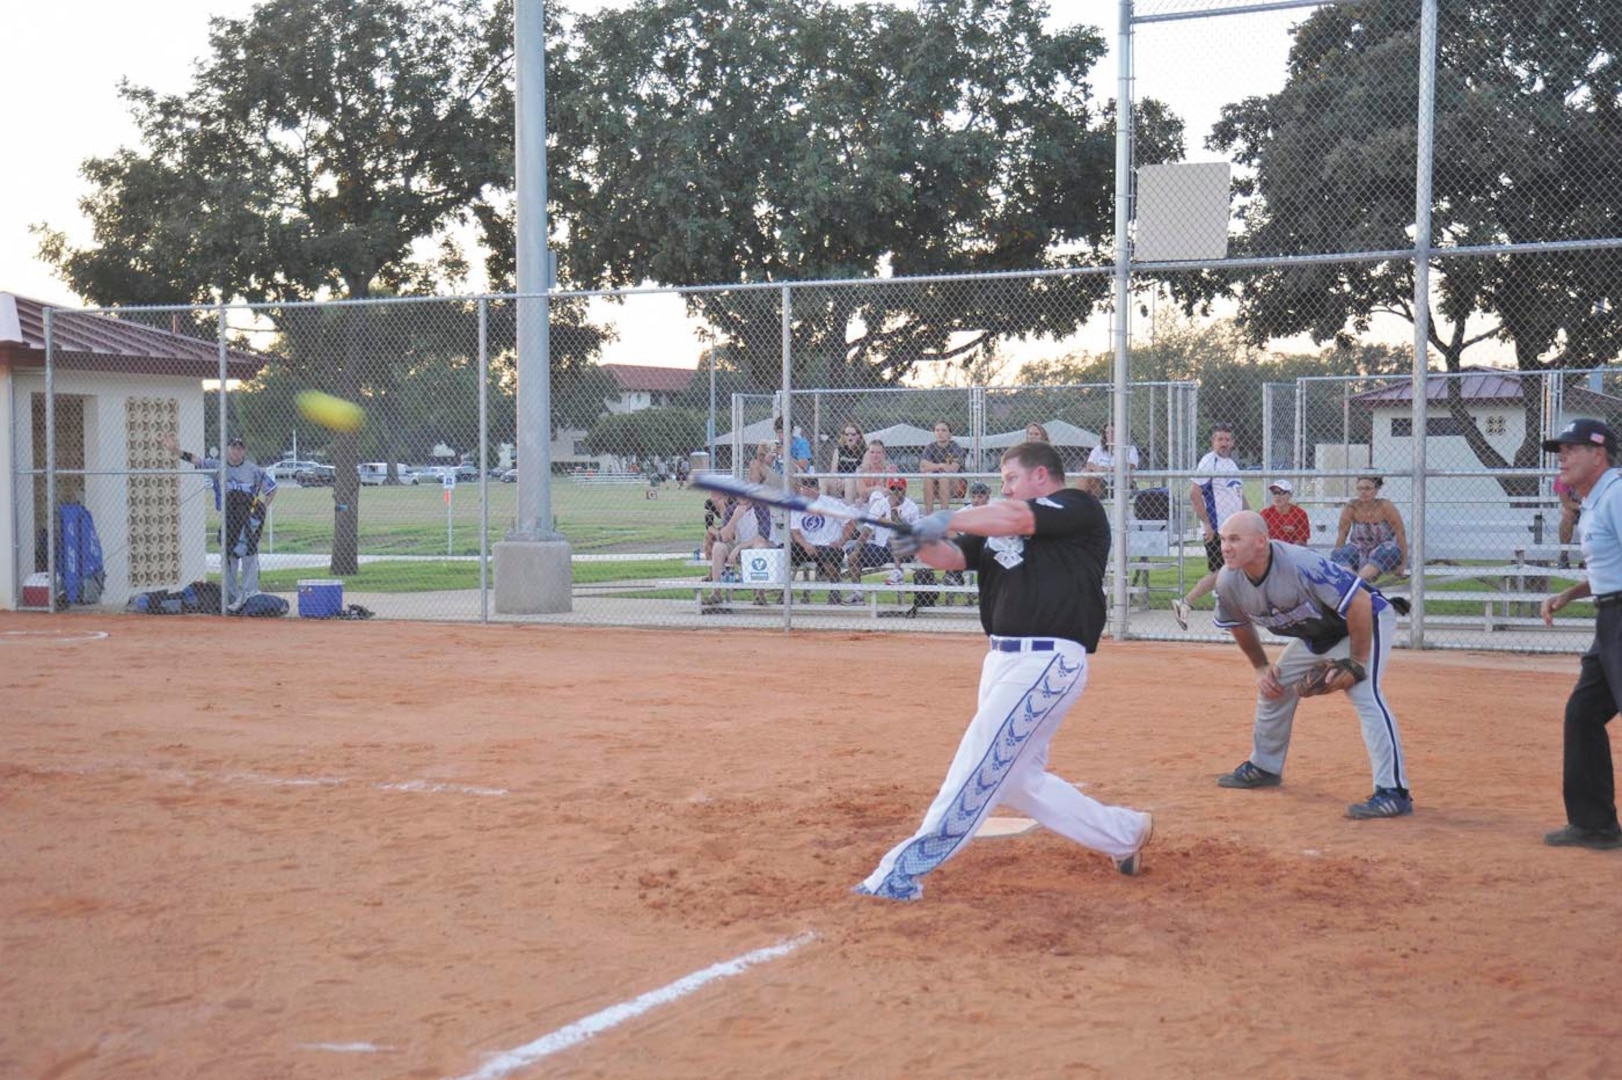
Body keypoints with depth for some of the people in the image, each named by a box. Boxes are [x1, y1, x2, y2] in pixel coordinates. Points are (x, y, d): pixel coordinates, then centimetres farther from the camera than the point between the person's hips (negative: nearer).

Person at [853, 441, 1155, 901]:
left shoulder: (1079, 508, -3)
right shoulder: (997, 526, 19)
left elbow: (1016, 518, -21)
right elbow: (952, 556, 6)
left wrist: (946, 520, -25)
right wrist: (920, 543, -15)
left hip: (1049, 660, -9)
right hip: (1004, 658, 10)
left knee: (983, 762, -13)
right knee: (1016, 778, 14)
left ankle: (907, 868, -13)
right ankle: (1125, 832, 27)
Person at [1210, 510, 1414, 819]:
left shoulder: (1300, 565, -38)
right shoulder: (1228, 582, -16)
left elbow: (1360, 604, -34)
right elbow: (1239, 625, 7)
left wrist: (1356, 663, -28)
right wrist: (1261, 668, 5)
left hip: (1367, 620, -8)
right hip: (1316, 633, 8)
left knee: (1364, 693, -26)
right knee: (1274, 686, 12)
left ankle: (1393, 792, -27)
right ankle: (1264, 767, 34)